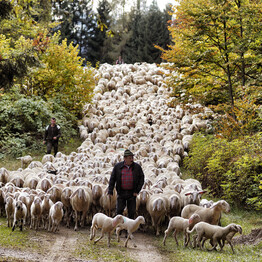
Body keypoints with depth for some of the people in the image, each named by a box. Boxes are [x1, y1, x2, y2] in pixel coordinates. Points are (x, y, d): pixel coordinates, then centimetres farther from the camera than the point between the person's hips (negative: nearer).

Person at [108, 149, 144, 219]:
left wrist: (137, 191, -6)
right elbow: (112, 179, 2)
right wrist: (110, 191, -5)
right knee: (119, 211, -3)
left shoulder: (137, 167, -1)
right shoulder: (117, 166, 0)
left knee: (131, 212, 3)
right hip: (121, 193, 0)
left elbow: (141, 179, 2)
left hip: (132, 193, 0)